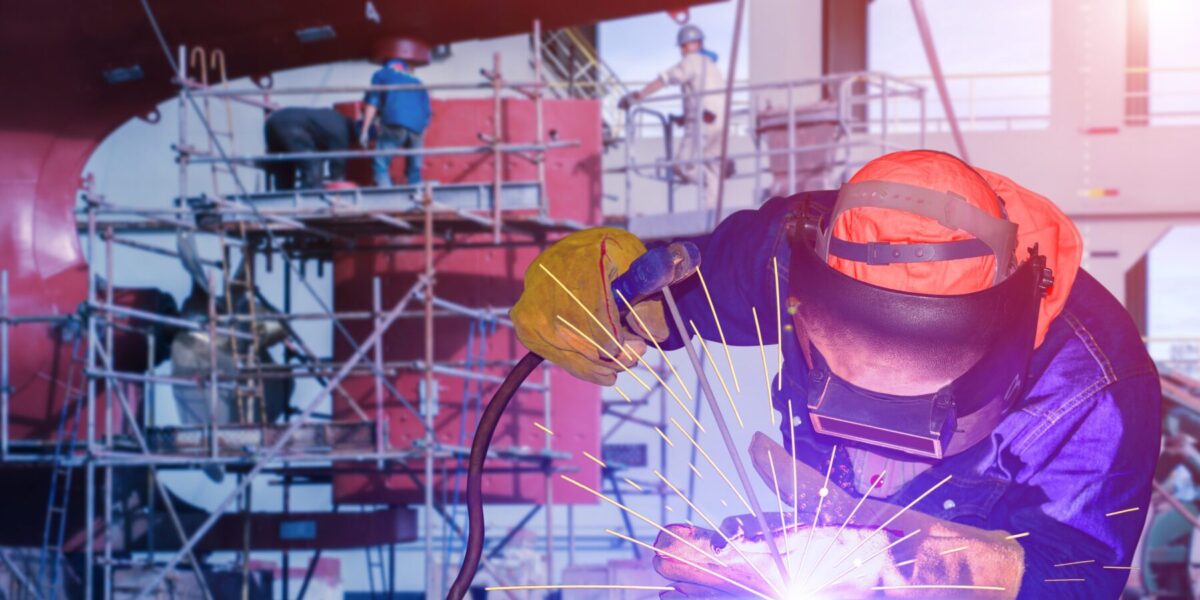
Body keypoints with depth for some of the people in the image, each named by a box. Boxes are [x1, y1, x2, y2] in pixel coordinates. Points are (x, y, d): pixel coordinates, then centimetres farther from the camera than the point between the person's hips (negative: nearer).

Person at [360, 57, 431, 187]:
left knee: (381, 165, -3)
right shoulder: (417, 82, 33)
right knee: (414, 170, 14)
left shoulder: (381, 74, 23)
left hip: (395, 123, -4)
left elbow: (372, 103, 11)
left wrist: (364, 131, 8)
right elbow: (427, 111, 28)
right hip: (417, 126, 4)